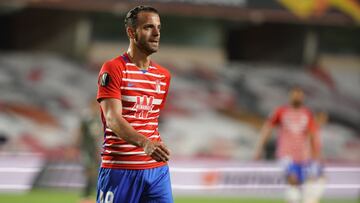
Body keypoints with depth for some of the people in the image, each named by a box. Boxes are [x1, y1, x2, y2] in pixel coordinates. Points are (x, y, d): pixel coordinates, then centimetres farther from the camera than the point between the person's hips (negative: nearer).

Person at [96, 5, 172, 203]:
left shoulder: (164, 75, 13)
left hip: (156, 168, 6)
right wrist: (145, 143, -36)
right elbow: (113, 119, -21)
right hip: (119, 169, -6)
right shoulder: (113, 69, -8)